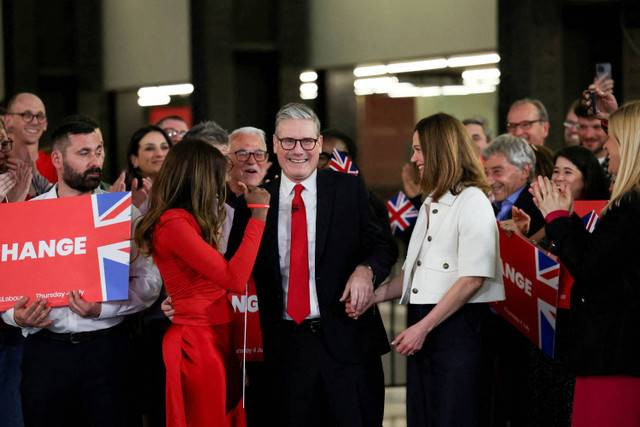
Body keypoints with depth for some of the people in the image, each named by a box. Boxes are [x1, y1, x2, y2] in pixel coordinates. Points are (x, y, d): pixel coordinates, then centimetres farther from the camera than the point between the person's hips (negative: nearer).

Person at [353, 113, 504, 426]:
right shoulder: (430, 204, 19)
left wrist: (424, 328, -16)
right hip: (423, 324, 8)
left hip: (457, 326, -8)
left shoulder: (472, 201, -9)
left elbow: (472, 279, -16)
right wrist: (373, 296, 4)